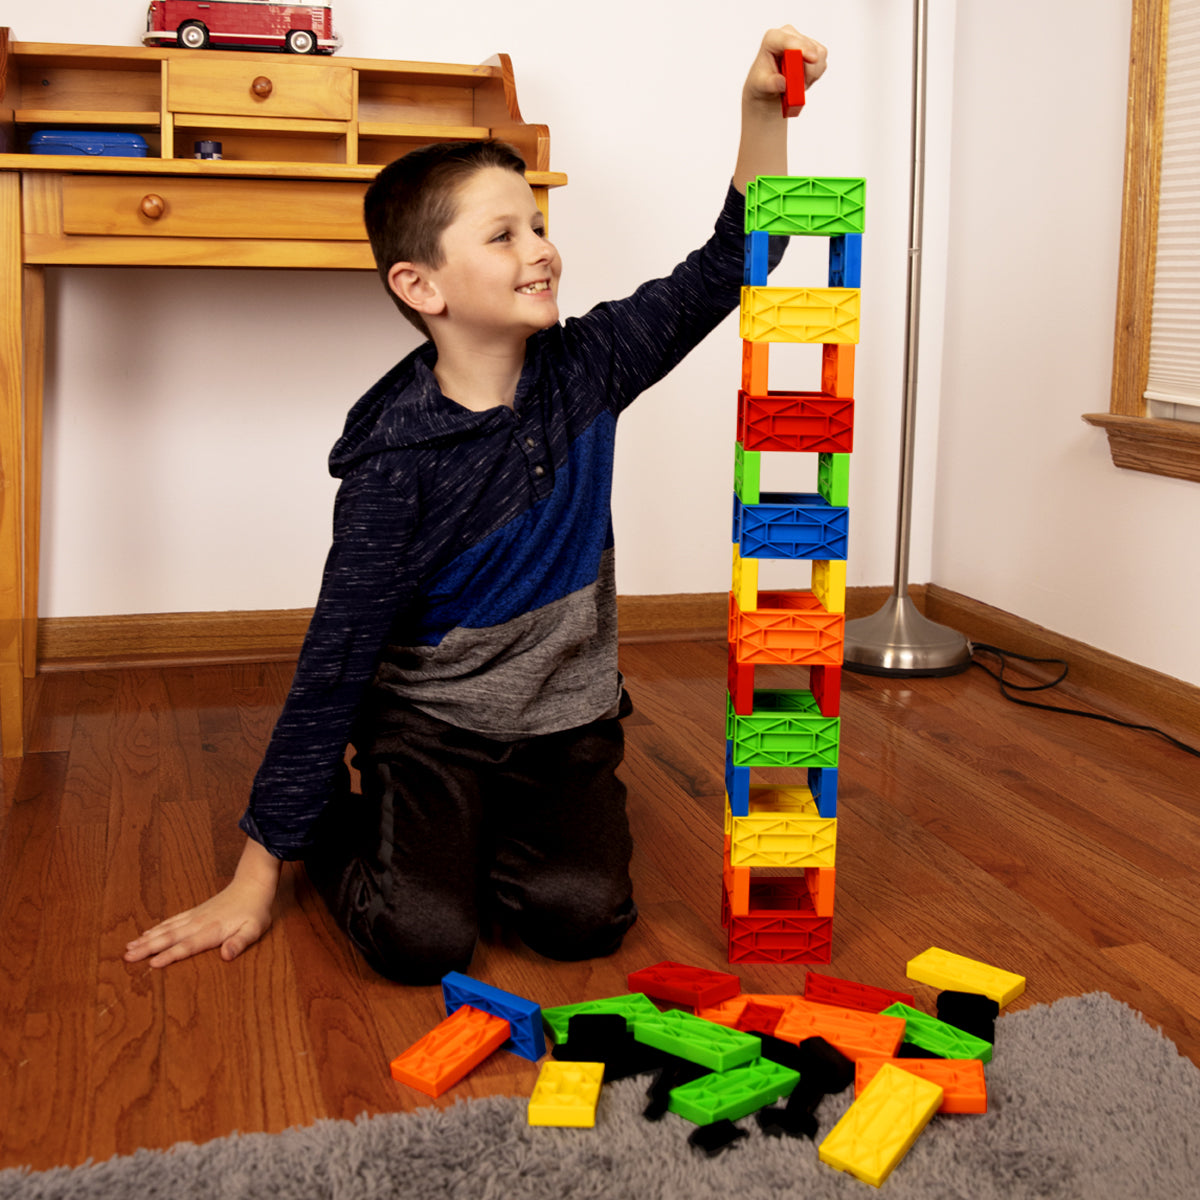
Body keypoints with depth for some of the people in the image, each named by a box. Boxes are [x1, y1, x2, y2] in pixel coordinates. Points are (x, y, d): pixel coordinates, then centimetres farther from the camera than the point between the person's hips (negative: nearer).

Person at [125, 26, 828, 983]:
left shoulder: (583, 373, -4)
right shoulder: (398, 456, -18)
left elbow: (725, 268, 0)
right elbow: (337, 660, -15)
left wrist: (764, 111, -16)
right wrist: (256, 876, -13)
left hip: (568, 724, 4)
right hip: (432, 724, -4)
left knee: (585, 914, -18)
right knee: (421, 938, -23)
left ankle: (458, 840, 15)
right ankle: (346, 822, 12)